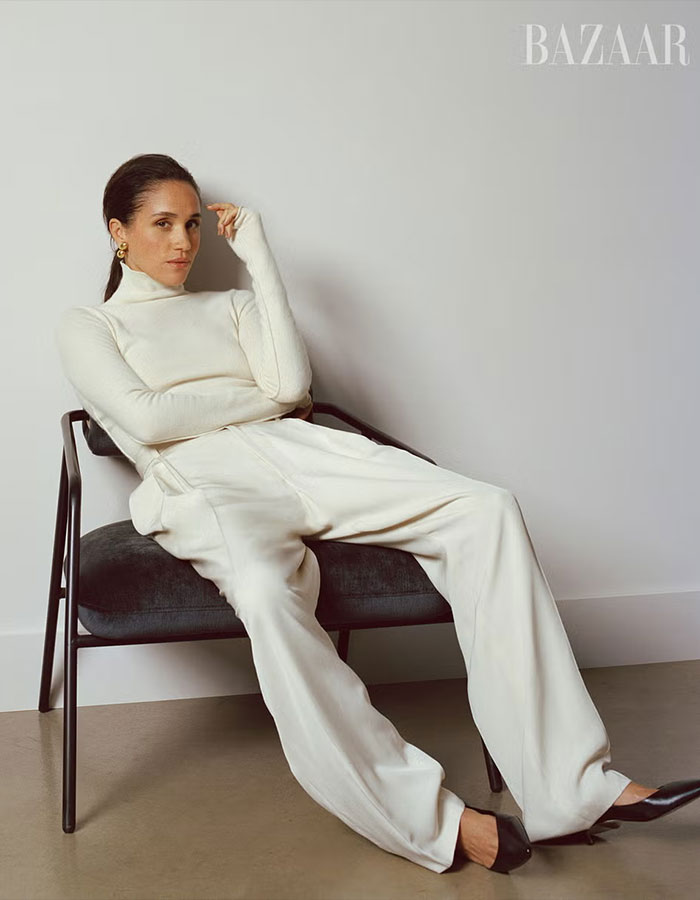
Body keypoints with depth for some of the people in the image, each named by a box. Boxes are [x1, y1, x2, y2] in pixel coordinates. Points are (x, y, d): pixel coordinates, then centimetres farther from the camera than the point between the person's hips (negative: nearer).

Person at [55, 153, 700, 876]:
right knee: (266, 590, -42)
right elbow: (148, 418, -2)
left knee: (484, 510, -22)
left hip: (298, 454, 4)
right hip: (203, 483, -4)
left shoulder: (227, 306, 29)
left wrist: (256, 252, 11)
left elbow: (291, 384, 8)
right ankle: (430, 819, -31)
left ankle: (572, 784, -24)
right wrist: (263, 399, 7)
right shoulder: (84, 326, 18)